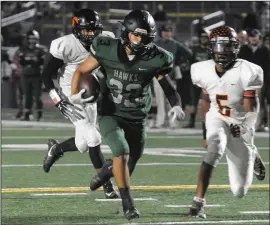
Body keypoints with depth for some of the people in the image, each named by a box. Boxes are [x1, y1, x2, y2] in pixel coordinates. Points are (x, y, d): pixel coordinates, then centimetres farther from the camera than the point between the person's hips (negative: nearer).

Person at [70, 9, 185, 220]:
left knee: (127, 168, 9)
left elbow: (168, 86, 1)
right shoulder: (108, 50, -11)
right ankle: (127, 202, -16)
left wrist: (176, 105, -19)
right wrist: (75, 94, -18)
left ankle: (107, 169, 47)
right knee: (122, 150, -29)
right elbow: (81, 71, 0)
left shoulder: (154, 59, -11)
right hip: (110, 115, -2)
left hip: (136, 120, 2)